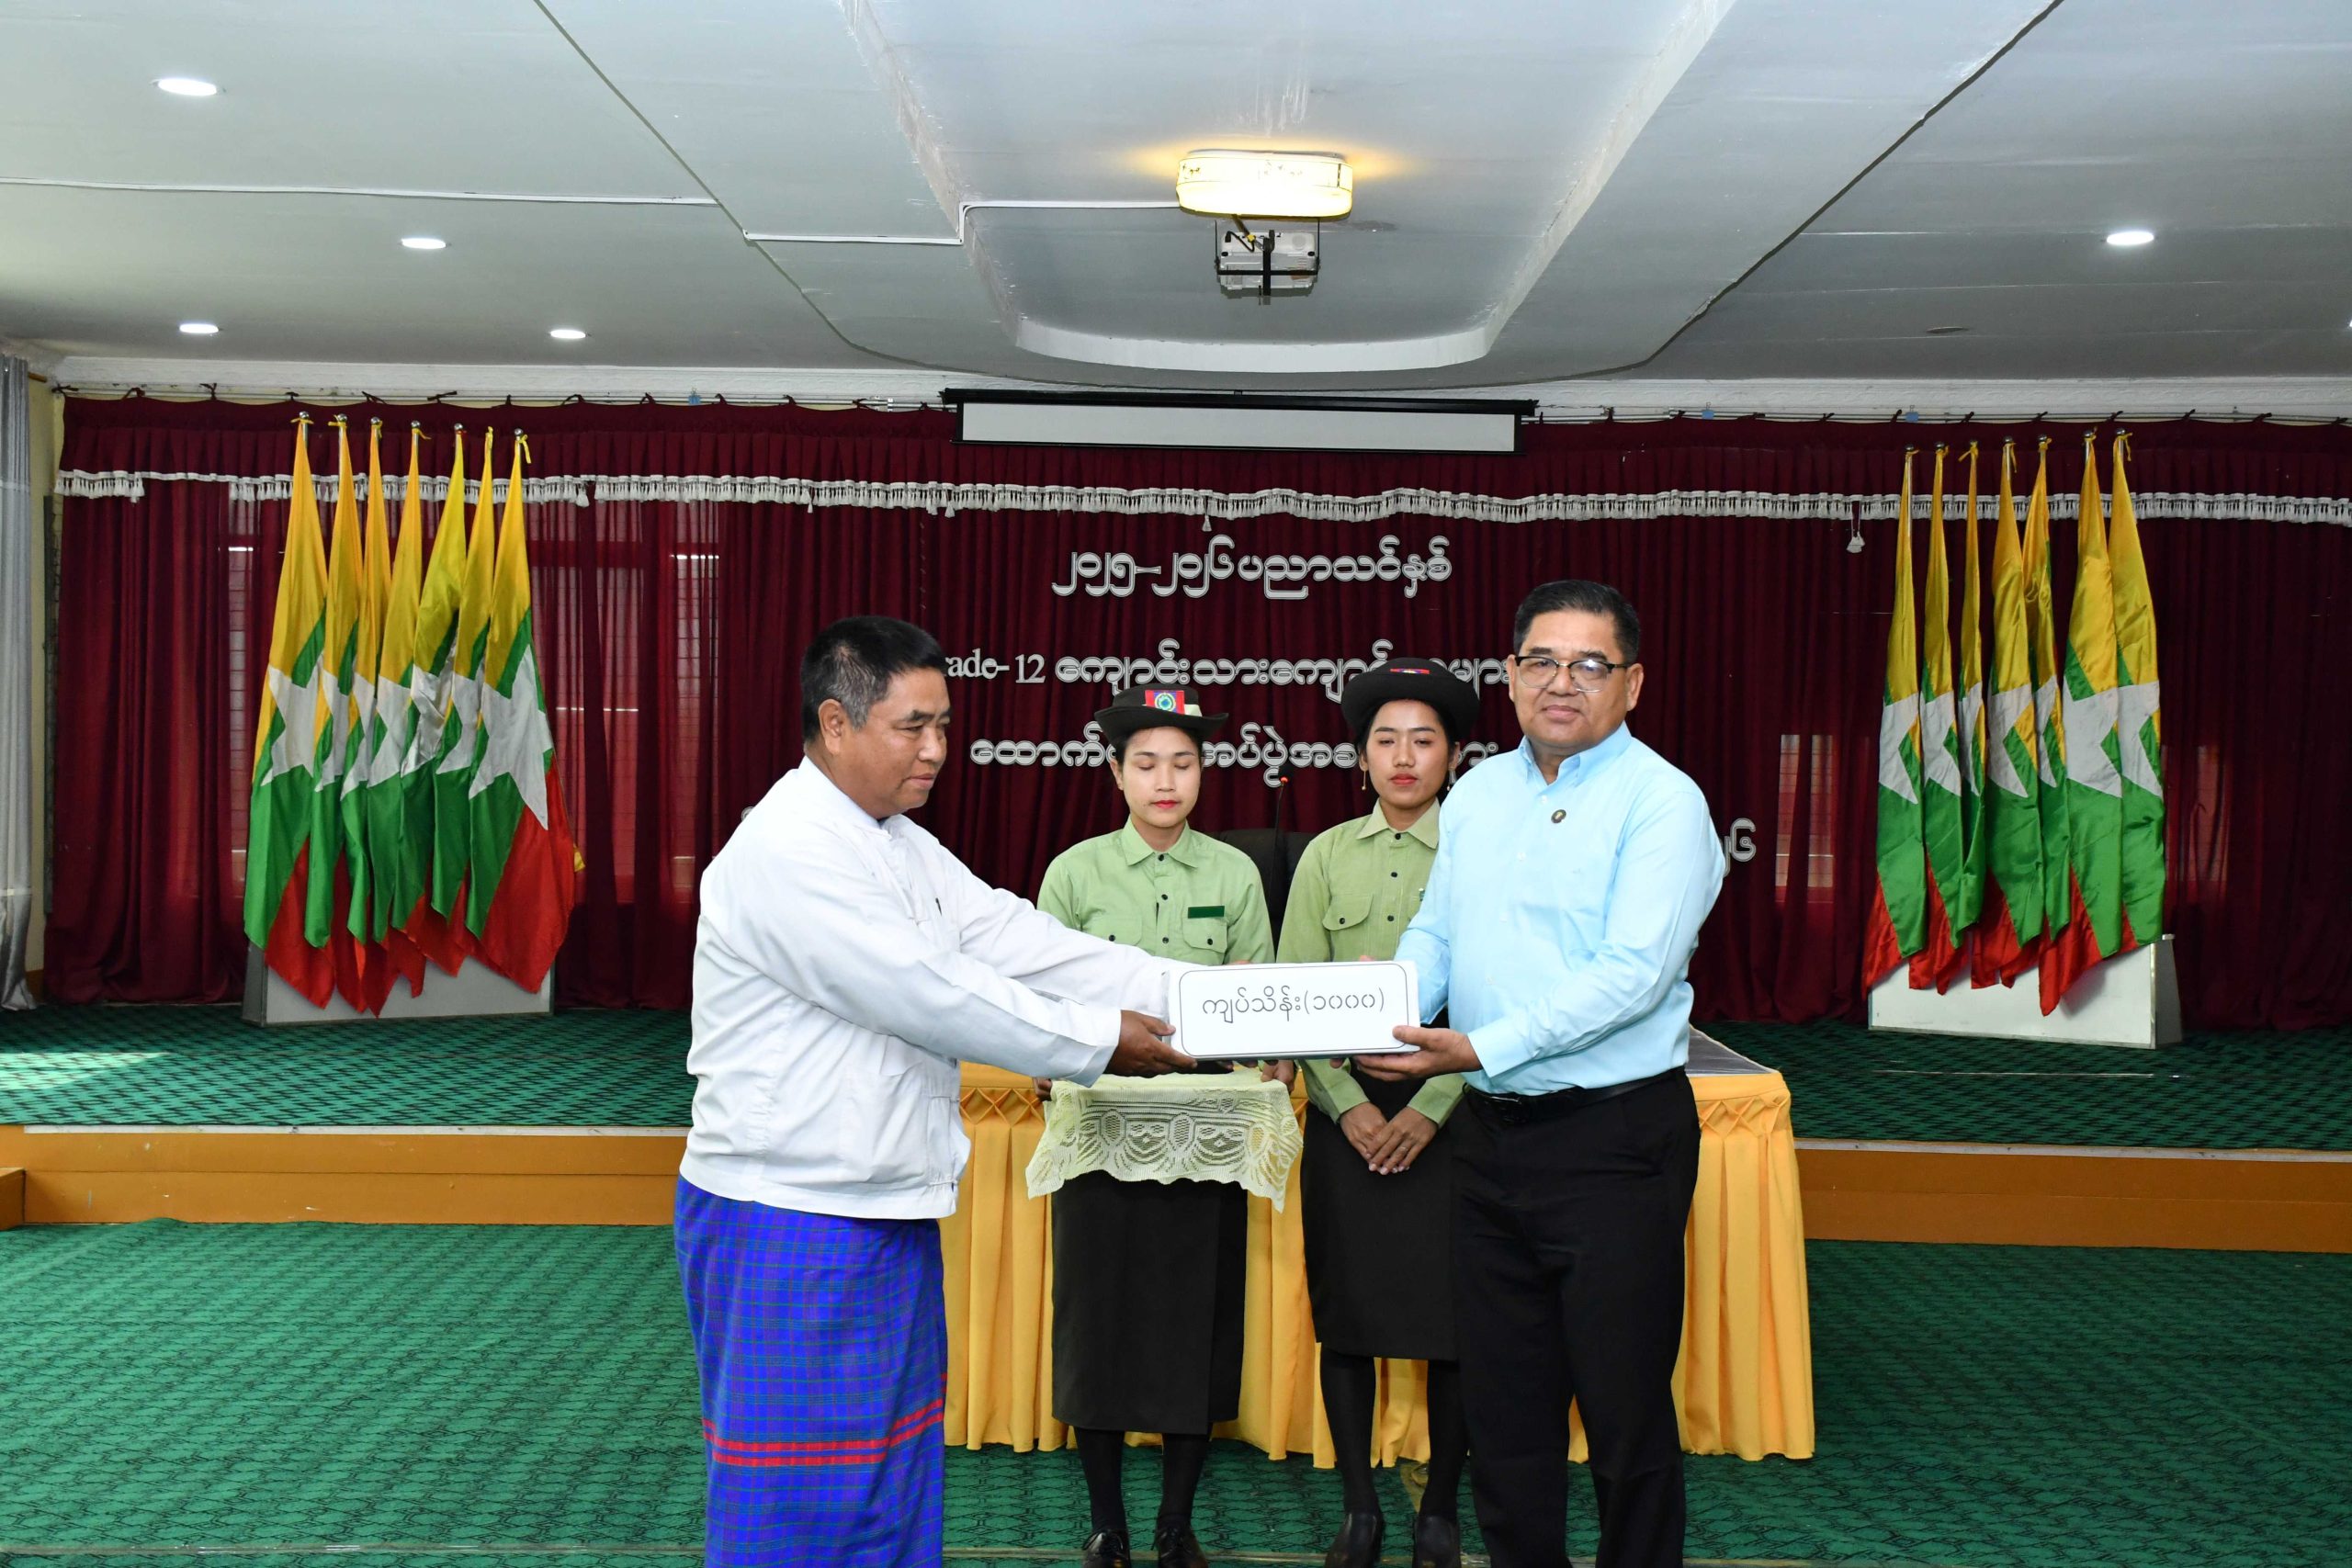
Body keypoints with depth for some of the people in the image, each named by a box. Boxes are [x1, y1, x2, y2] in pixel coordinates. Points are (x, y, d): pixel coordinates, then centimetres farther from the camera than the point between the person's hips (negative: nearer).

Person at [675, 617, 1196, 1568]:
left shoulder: (902, 847, 12)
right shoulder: (788, 852, -19)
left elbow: (1016, 942, 4)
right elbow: (927, 995, -23)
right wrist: (1099, 1041, -17)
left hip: (888, 1215, 9)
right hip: (794, 1228, -9)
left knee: (891, 1484, 16)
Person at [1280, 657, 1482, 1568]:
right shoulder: (1327, 856, 6)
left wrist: (1429, 1111, -13)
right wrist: (1349, 1106, -8)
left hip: (1447, 1116, -2)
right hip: (1348, 1111, 2)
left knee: (1452, 1319, 3)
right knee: (1346, 1316, 6)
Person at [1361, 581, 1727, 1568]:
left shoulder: (1661, 801, -10)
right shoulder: (1476, 793, 11)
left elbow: (1633, 971, -19)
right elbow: (1433, 936, 14)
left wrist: (1481, 1048, -24)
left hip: (1614, 1137, -6)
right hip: (1492, 1133, 6)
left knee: (1624, 1405, 3)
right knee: (1502, 1398, 15)